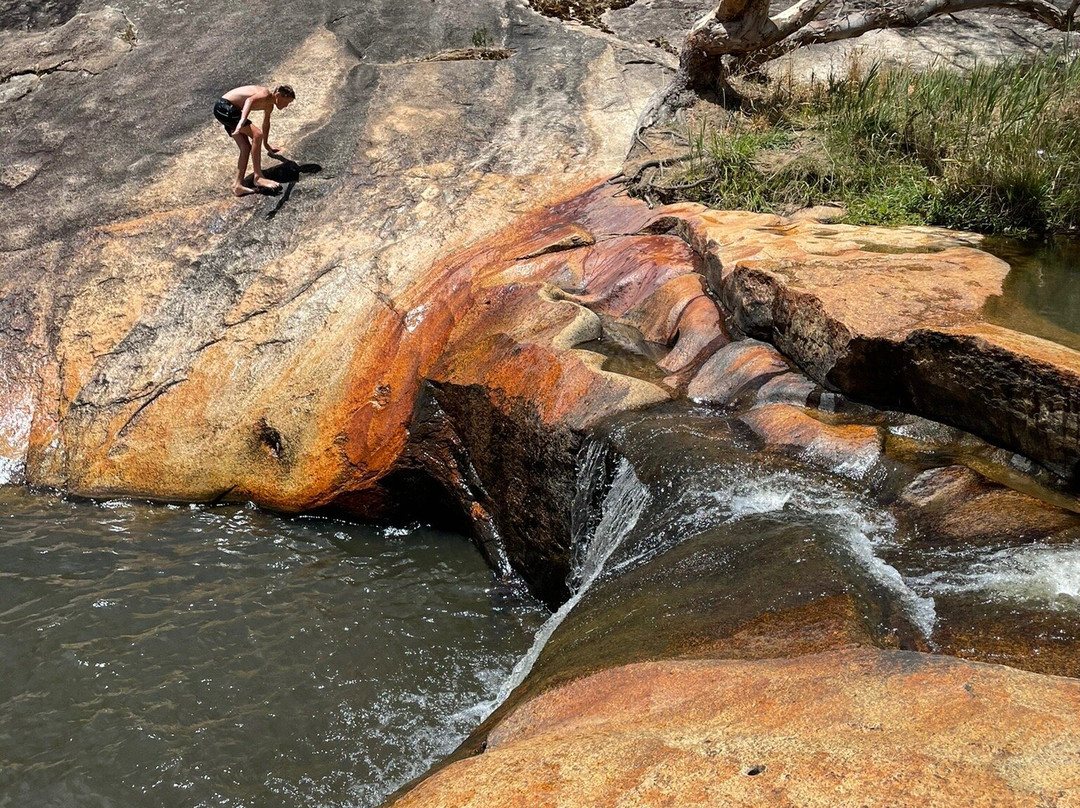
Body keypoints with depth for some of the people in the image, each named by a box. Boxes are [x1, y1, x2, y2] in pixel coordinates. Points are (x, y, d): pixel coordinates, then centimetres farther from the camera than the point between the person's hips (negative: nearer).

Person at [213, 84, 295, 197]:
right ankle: (258, 177, -18)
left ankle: (238, 185, 7)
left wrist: (266, 144, 49)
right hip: (225, 107, -11)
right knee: (257, 134, -20)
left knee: (246, 148, 7)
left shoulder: (269, 105, 14)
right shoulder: (266, 95, -16)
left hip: (229, 110, 11)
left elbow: (266, 123, 33)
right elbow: (249, 100, -36)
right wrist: (242, 121, -52)